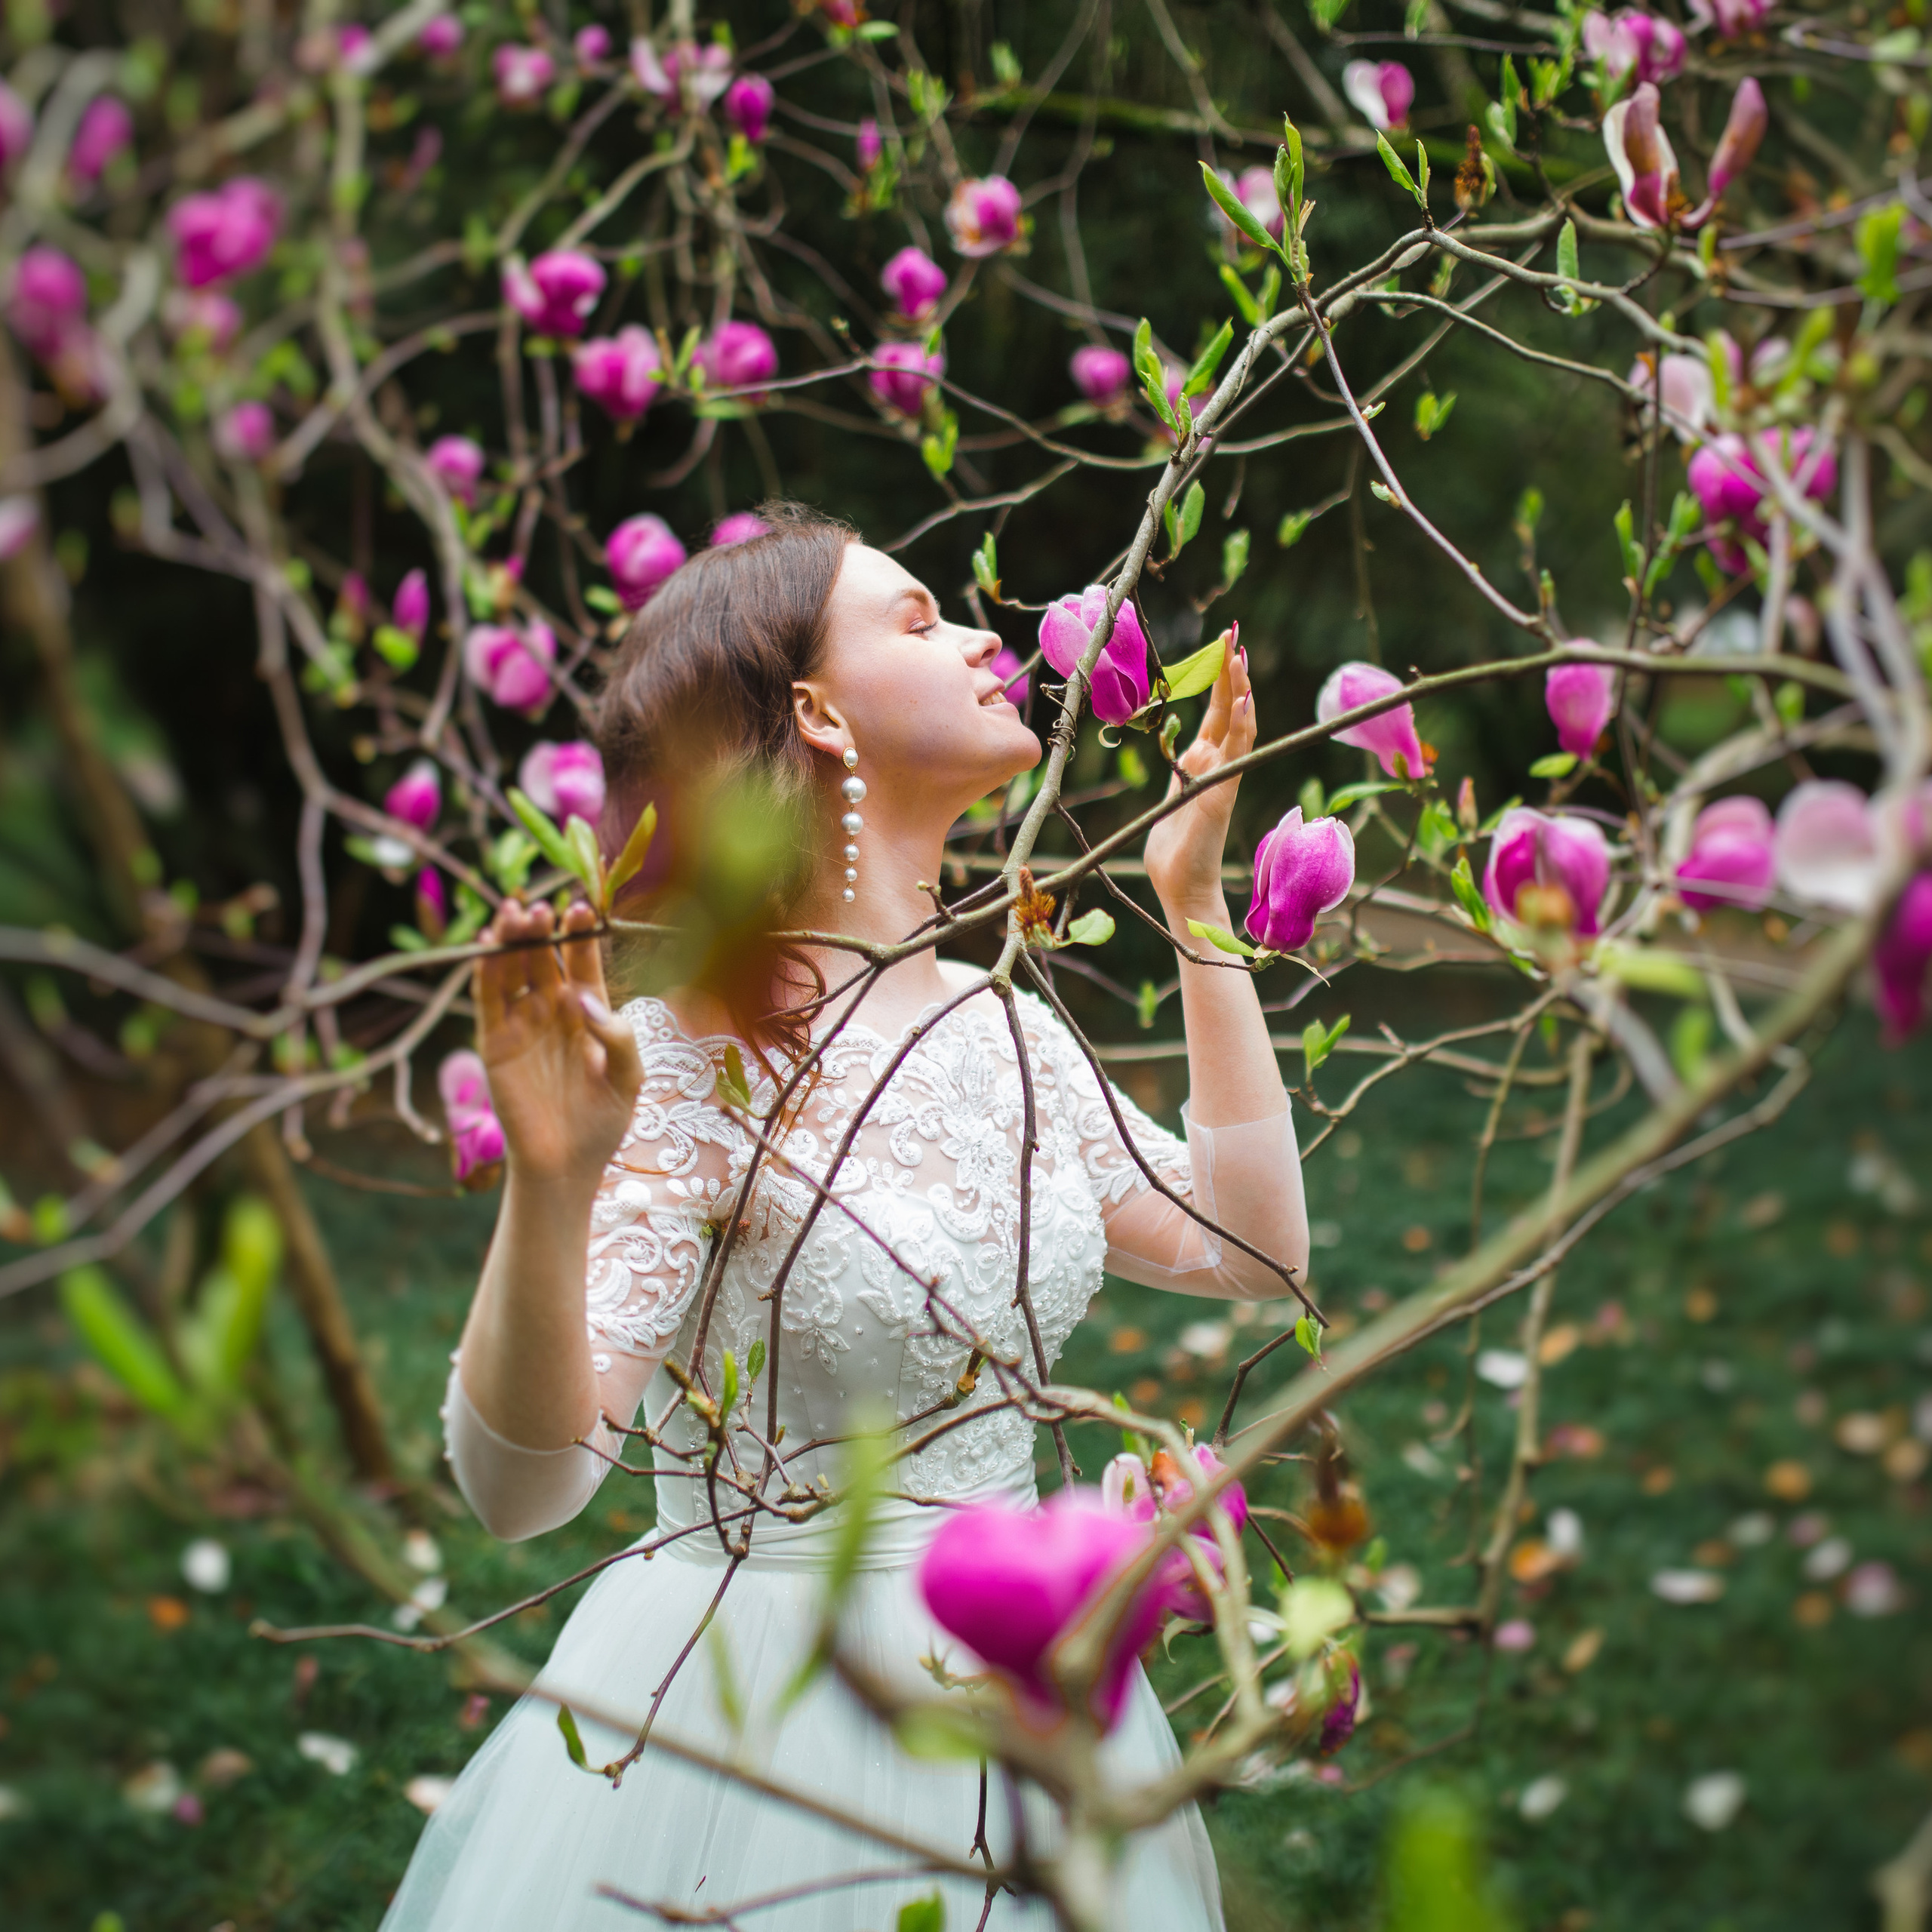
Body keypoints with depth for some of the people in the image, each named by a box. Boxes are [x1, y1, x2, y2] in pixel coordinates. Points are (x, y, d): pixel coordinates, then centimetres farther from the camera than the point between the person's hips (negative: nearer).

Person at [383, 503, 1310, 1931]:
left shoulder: (997, 1023, 4)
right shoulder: (691, 1059, -18)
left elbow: (1251, 1249, 6)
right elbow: (520, 1484, -24)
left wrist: (1197, 909, 7)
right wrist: (547, 1190, -43)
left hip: (1018, 1695, 7)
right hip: (760, 1727, -7)